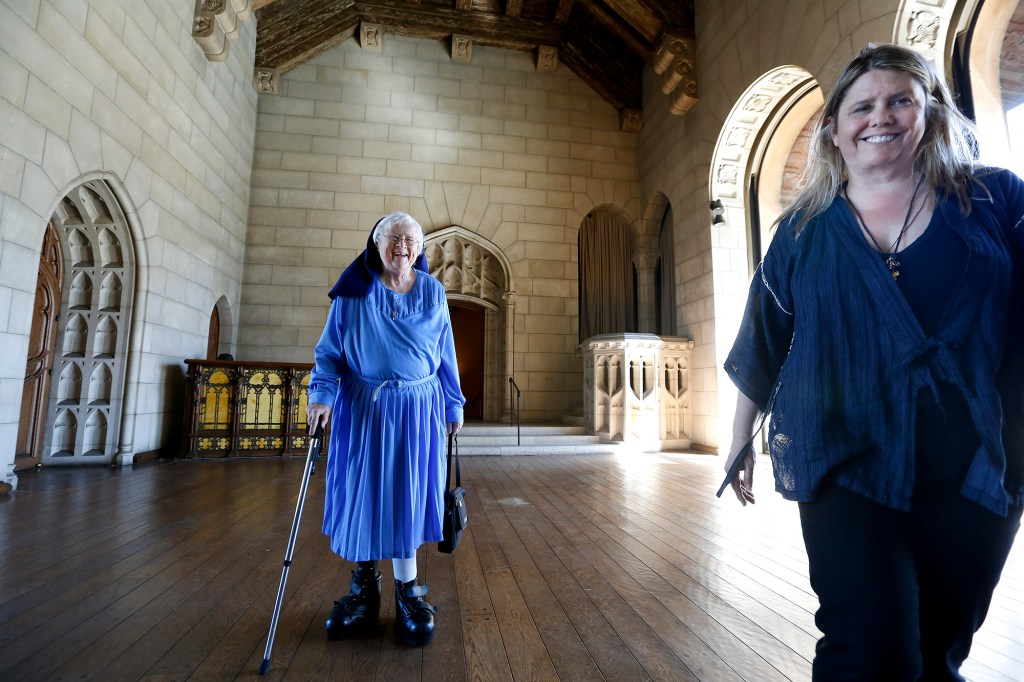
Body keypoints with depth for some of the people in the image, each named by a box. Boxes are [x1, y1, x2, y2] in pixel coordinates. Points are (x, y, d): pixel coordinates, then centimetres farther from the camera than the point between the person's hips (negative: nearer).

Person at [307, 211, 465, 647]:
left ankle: (407, 590, 20)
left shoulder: (433, 293, 4)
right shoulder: (353, 292, -1)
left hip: (418, 409, 1)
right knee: (361, 493, 6)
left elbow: (446, 355, 8)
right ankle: (364, 586, 27)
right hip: (363, 407, 0)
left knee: (408, 494, 5)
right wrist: (322, 394, -12)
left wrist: (454, 405, 10)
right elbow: (330, 349, 1)